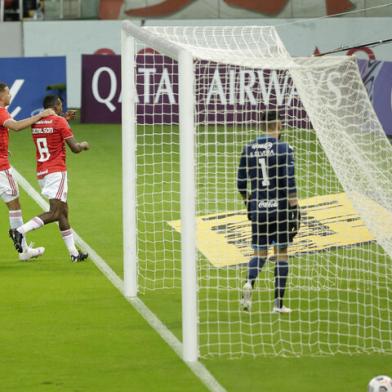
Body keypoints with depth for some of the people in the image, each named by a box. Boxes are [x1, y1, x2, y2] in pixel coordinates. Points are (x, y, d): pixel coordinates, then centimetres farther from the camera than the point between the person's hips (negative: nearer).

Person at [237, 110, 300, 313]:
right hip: (279, 209, -3)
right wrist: (295, 212, -9)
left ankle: (249, 282, -17)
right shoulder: (283, 149, -10)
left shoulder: (249, 149, 4)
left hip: (258, 209, 3)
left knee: (260, 253, 14)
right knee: (281, 253, 7)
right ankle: (278, 303, 6)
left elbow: (241, 183, 9)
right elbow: (289, 184, -14)